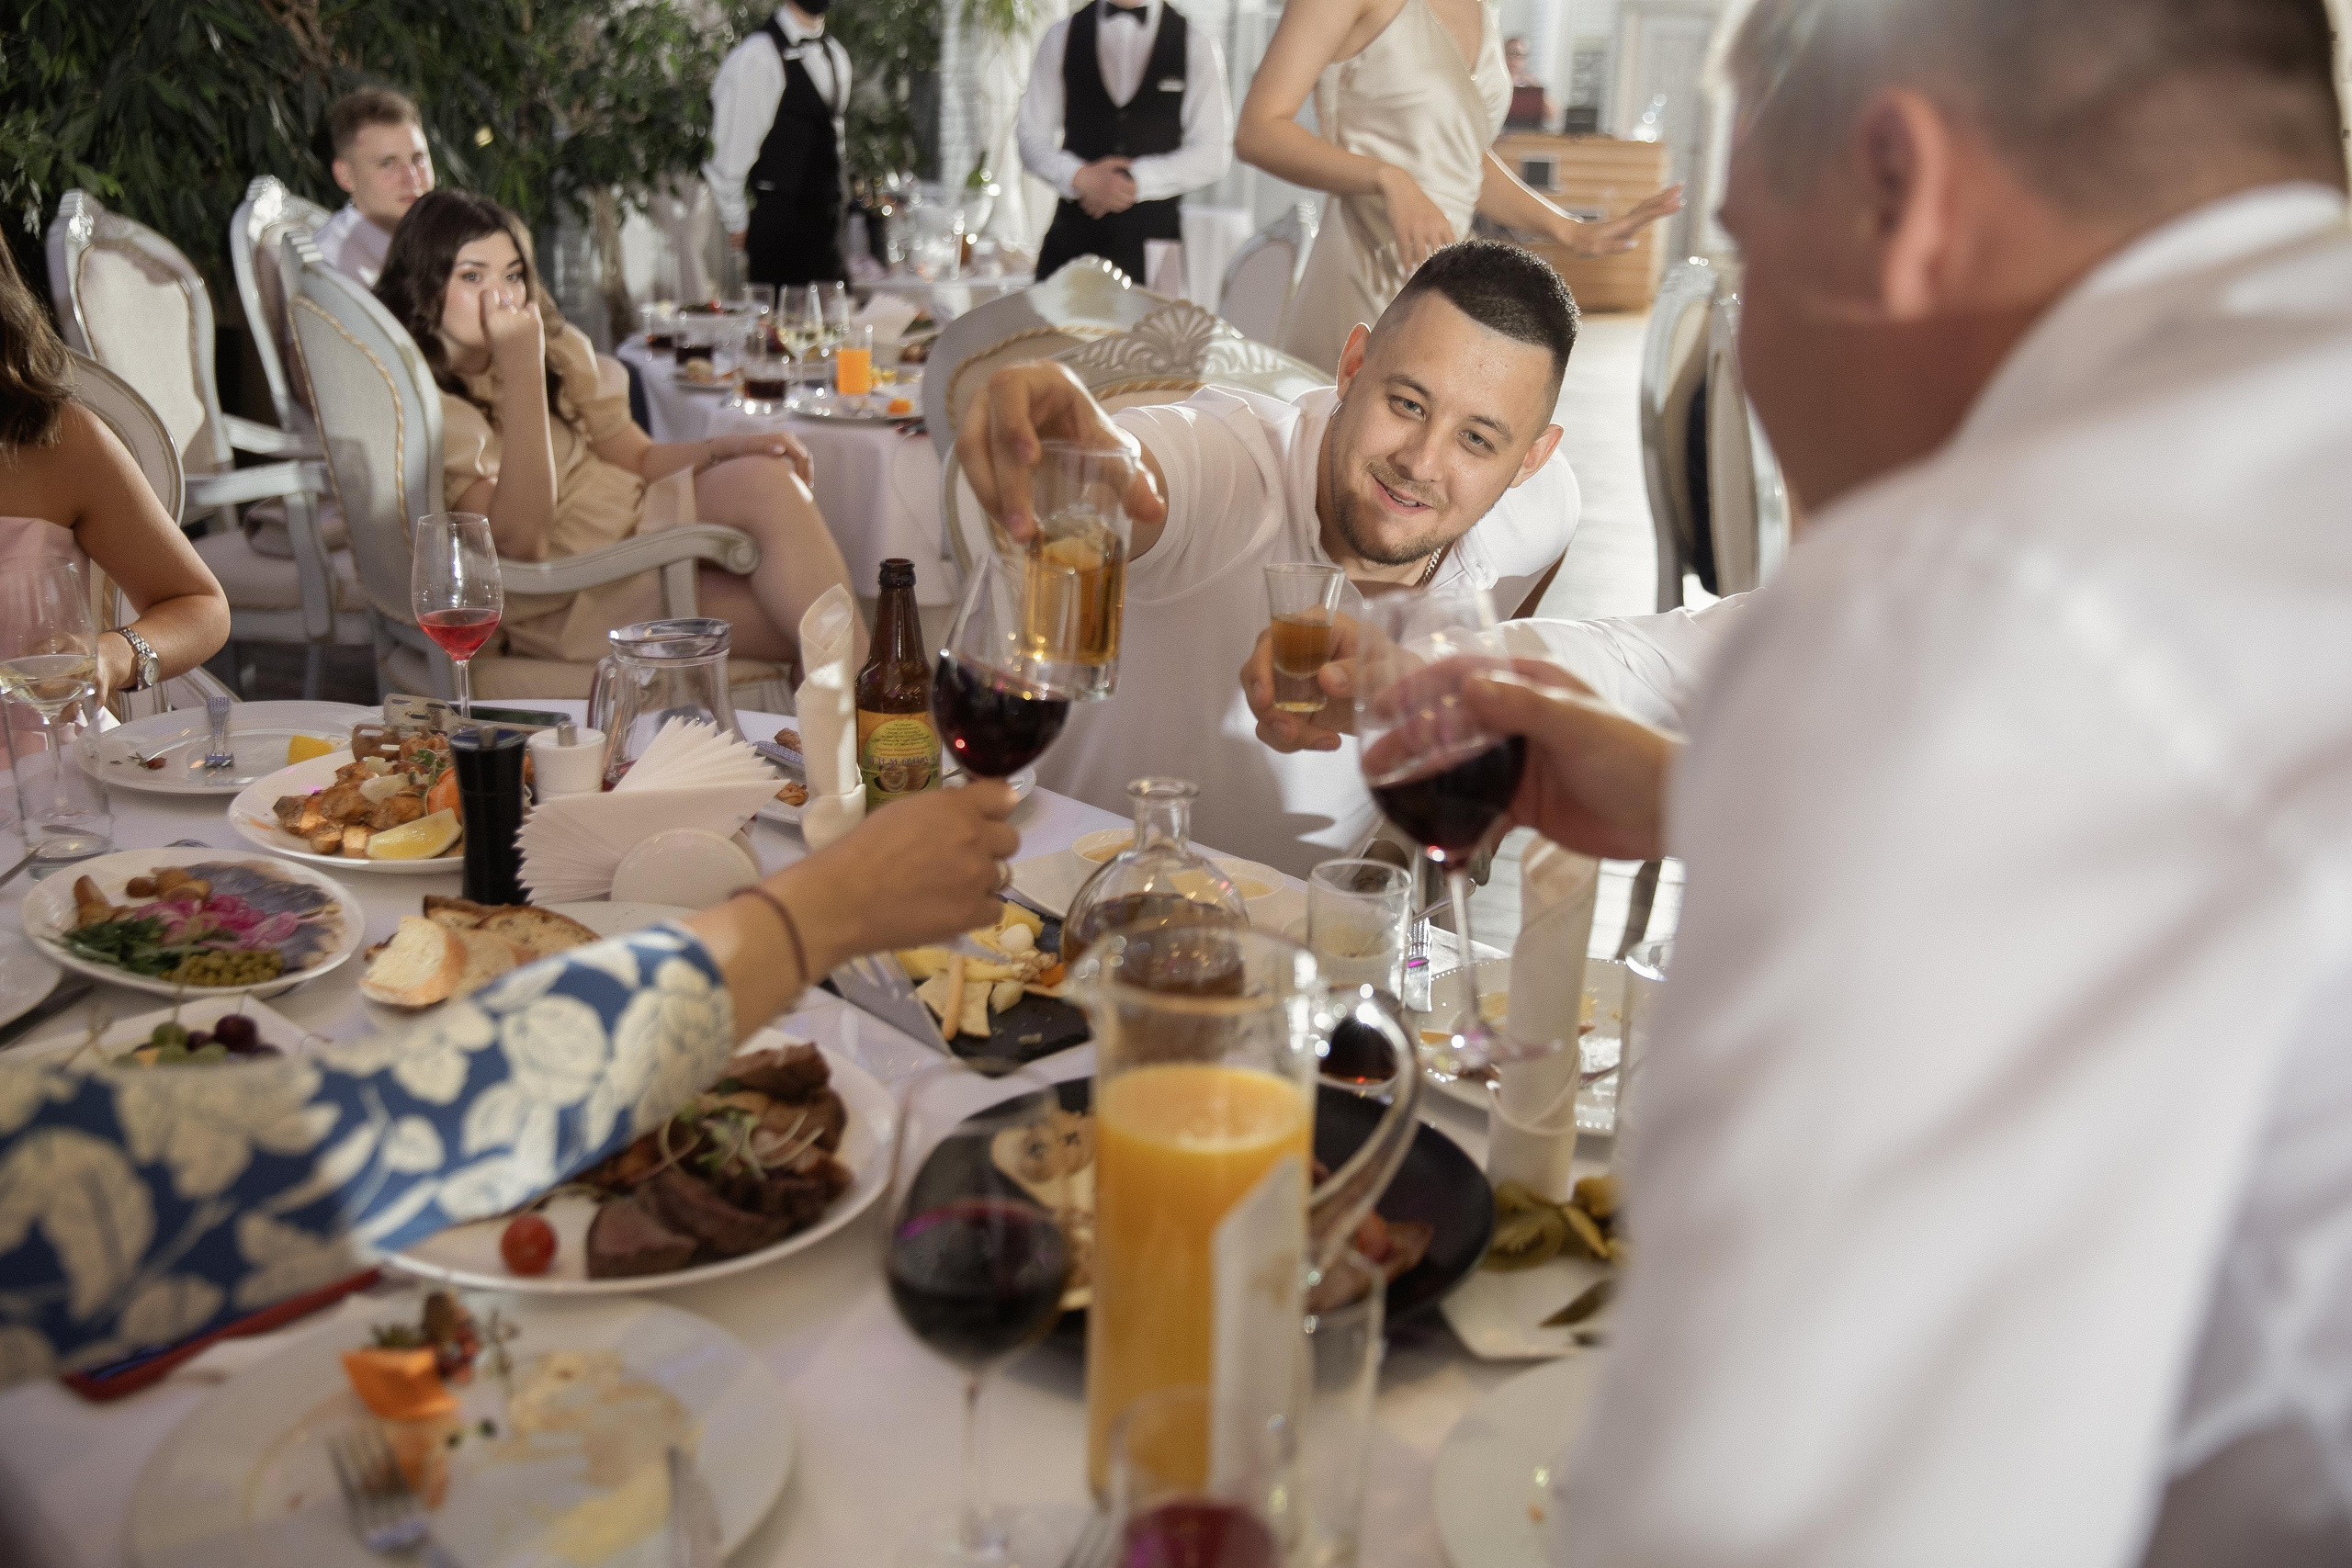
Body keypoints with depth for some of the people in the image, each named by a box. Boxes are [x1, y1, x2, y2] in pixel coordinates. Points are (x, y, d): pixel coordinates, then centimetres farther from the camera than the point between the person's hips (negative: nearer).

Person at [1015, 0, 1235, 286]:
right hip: (1072, 237, 2)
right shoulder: (1062, 36, 10)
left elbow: (1214, 155, -1)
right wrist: (1080, 177, -11)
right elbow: (1030, 136, 8)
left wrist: (1137, 180, -13)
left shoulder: (1197, 45, 5)